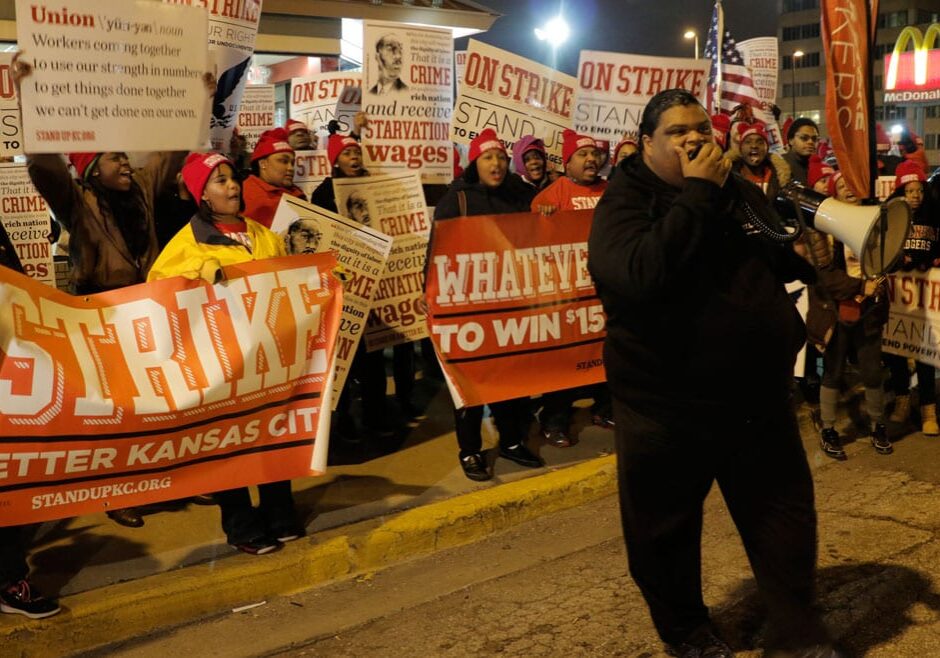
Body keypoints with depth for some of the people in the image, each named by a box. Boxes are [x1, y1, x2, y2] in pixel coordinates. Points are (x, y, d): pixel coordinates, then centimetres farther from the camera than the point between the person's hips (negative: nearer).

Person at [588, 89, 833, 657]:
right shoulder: (624, 202, -11)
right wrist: (696, 193, -25)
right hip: (667, 409, -4)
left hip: (759, 398, 5)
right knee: (667, 533, 12)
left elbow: (782, 262, 22)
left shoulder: (740, 191, 8)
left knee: (785, 521, 15)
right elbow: (640, 274, -33)